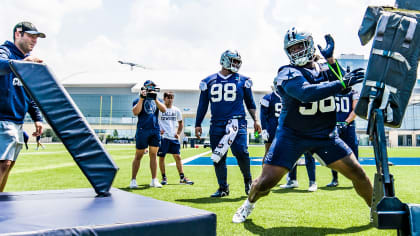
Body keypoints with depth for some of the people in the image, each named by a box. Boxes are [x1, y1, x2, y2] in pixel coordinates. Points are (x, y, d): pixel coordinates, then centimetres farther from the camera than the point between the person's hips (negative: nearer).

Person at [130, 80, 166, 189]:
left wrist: (155, 98, -14)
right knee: (138, 155, 1)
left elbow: (164, 110, -4)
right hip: (142, 130, -3)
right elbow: (135, 112, -13)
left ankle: (154, 180, 8)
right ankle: (133, 180, 9)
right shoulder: (138, 100, 4)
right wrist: (142, 98, -15)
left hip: (155, 130, 3)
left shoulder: (157, 100, 15)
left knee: (153, 155, 5)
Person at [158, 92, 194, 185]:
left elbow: (180, 124, 20)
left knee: (178, 157, 2)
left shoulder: (176, 110, 10)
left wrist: (178, 133, 7)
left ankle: (182, 178, 5)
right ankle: (164, 177, 13)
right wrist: (158, 130, -10)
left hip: (174, 138, 3)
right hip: (163, 137, -3)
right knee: (161, 157, 2)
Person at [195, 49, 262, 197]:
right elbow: (202, 105, 15)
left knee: (241, 152, -17)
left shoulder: (242, 81, 9)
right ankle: (223, 188, 18)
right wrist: (198, 124, 11)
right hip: (216, 124, 2)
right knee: (218, 157, 4)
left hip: (236, 121, -2)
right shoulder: (209, 82, 10)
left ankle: (247, 180, 10)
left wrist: (255, 120, 8)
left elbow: (250, 103, 16)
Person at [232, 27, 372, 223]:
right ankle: (249, 204, 27)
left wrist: (331, 60, -14)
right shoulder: (288, 74, -13)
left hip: (324, 135, 4)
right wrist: (342, 83, -34)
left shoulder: (325, 69, 7)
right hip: (292, 135, -4)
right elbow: (307, 93, -32)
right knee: (265, 181, -5)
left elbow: (343, 88, -8)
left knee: (357, 173, 1)